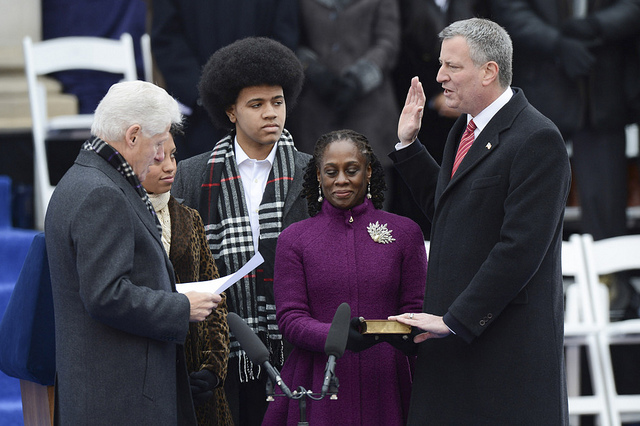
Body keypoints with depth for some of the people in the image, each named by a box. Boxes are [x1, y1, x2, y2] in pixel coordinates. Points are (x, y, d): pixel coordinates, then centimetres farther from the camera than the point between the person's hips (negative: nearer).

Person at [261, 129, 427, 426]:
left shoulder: (404, 232, 7)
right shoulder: (293, 239, 6)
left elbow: (415, 310, 6)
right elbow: (289, 317, -2)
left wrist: (395, 334, -17)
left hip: (384, 383, 0)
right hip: (318, 386, 0)